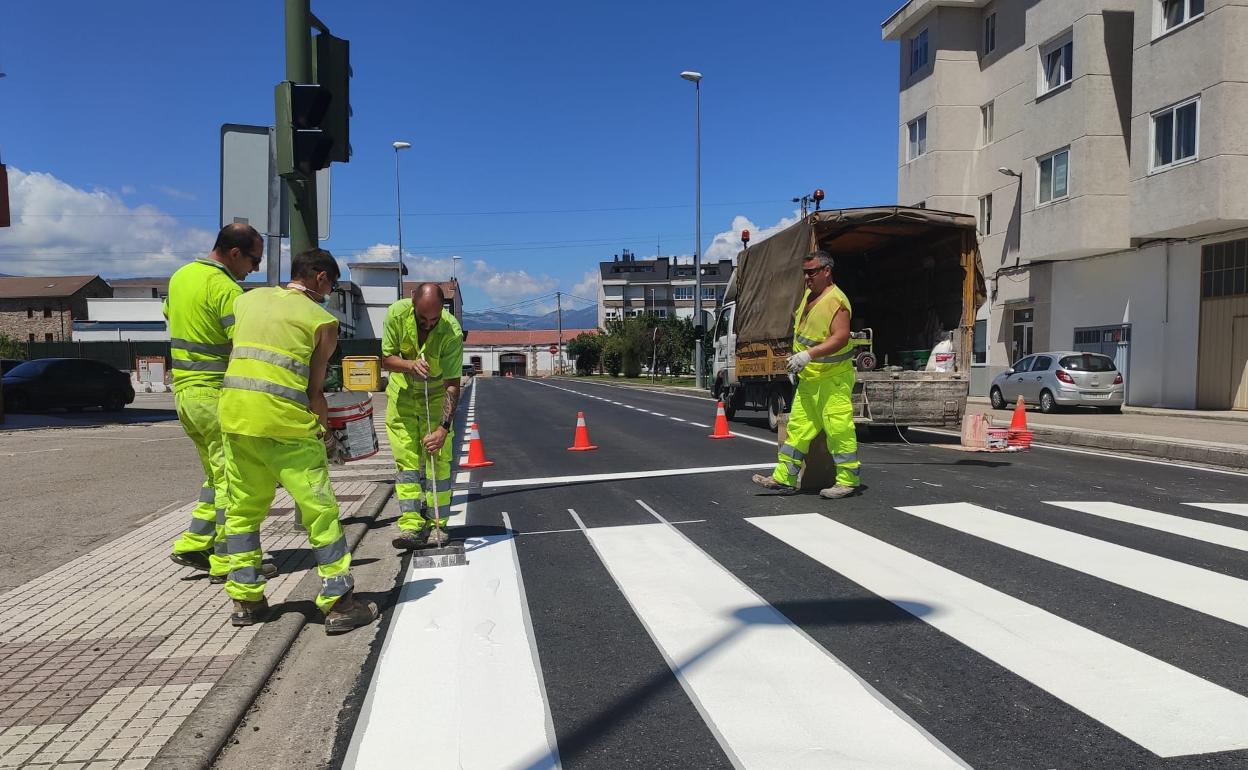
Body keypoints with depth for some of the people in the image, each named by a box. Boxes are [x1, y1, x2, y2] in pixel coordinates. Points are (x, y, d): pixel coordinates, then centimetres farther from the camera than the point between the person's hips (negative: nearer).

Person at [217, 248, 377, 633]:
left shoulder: (248, 299, 16)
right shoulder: (323, 320, 1)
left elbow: (239, 351, 18)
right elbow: (314, 388, 0)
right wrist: (324, 428, 15)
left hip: (234, 415, 6)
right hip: (283, 420, -5)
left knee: (242, 509, 17)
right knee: (320, 508, 2)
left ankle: (245, 599, 23)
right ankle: (338, 602, 3)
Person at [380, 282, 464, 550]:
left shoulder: (452, 331, -30)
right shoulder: (396, 313, -23)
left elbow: (452, 384, -29)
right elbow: (386, 360, -12)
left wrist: (444, 428, -37)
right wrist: (410, 364, -34)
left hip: (436, 395, -2)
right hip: (401, 394, 2)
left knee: (438, 460, -6)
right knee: (405, 458, -4)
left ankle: (436, 526, 3)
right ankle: (411, 526, -5)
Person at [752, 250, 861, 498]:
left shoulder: (836, 300, -15)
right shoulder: (808, 295, 14)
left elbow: (841, 337, -25)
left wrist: (809, 354, -31)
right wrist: (797, 358, 19)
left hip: (833, 378, -9)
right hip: (808, 378, 10)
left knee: (839, 429, -5)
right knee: (798, 427, 10)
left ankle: (847, 481, 5)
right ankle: (784, 478, 14)